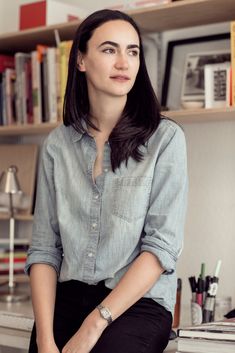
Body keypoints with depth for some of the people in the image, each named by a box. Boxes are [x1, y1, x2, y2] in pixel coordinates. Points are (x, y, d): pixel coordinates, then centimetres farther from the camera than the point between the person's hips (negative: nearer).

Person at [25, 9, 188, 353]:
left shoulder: (165, 137, -2)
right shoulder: (57, 144, 6)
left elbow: (163, 244, -9)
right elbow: (44, 248, 2)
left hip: (138, 303, -2)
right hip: (65, 299, 3)